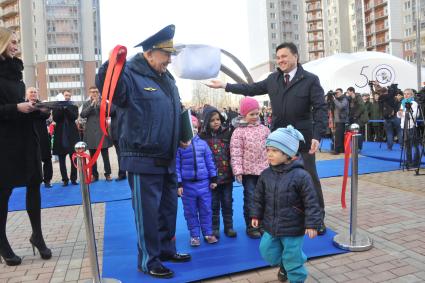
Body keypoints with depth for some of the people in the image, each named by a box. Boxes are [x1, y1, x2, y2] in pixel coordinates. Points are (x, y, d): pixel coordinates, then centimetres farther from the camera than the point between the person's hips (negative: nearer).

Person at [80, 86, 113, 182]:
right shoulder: (86, 104, 11)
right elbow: (82, 115, -4)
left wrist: (99, 104, -14)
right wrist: (91, 105, -15)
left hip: (102, 131, -2)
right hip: (91, 132, 2)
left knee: (105, 154, -1)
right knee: (92, 155, 5)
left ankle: (108, 174, 6)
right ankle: (94, 175, 13)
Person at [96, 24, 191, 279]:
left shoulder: (167, 78, 14)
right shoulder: (132, 75, -11)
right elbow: (108, 88, -30)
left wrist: (182, 136, 15)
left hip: (168, 159, 8)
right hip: (144, 160, -8)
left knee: (169, 207, 18)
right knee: (148, 211, 3)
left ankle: (166, 249, 37)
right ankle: (148, 260, 21)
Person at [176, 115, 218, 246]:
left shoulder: (203, 143, 1)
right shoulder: (179, 145, -7)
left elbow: (209, 162, 6)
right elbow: (176, 166, -5)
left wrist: (213, 178, 6)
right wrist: (178, 184, -7)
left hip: (204, 183, 2)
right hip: (187, 184, -2)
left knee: (206, 210, 11)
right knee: (191, 212, 10)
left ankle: (208, 233, 26)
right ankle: (194, 235, 25)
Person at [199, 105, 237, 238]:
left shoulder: (227, 133, 1)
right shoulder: (203, 136, -6)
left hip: (227, 175, 2)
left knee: (227, 203, 13)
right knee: (213, 204, 11)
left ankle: (229, 227, 27)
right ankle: (214, 228, 25)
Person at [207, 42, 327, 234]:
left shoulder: (310, 80, -7)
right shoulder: (273, 79, 7)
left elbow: (320, 109, -12)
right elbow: (252, 89, 16)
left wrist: (317, 136, -23)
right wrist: (225, 86, 16)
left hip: (302, 139, -4)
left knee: (310, 178, 7)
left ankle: (318, 218, 22)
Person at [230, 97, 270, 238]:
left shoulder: (264, 129, 6)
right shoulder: (239, 131, -8)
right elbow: (235, 153, -12)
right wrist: (238, 171, -16)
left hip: (264, 169, 5)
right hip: (248, 171, -4)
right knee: (250, 199, 3)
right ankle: (251, 227, 17)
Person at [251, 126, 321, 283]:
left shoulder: (300, 175, -20)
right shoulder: (266, 174, -4)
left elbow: (311, 202, -16)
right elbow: (259, 197, 8)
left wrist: (312, 224, -15)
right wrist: (256, 215, 8)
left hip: (293, 229, -5)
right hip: (271, 226, 6)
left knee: (292, 258, 10)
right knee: (268, 253, 19)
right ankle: (284, 265, 49)